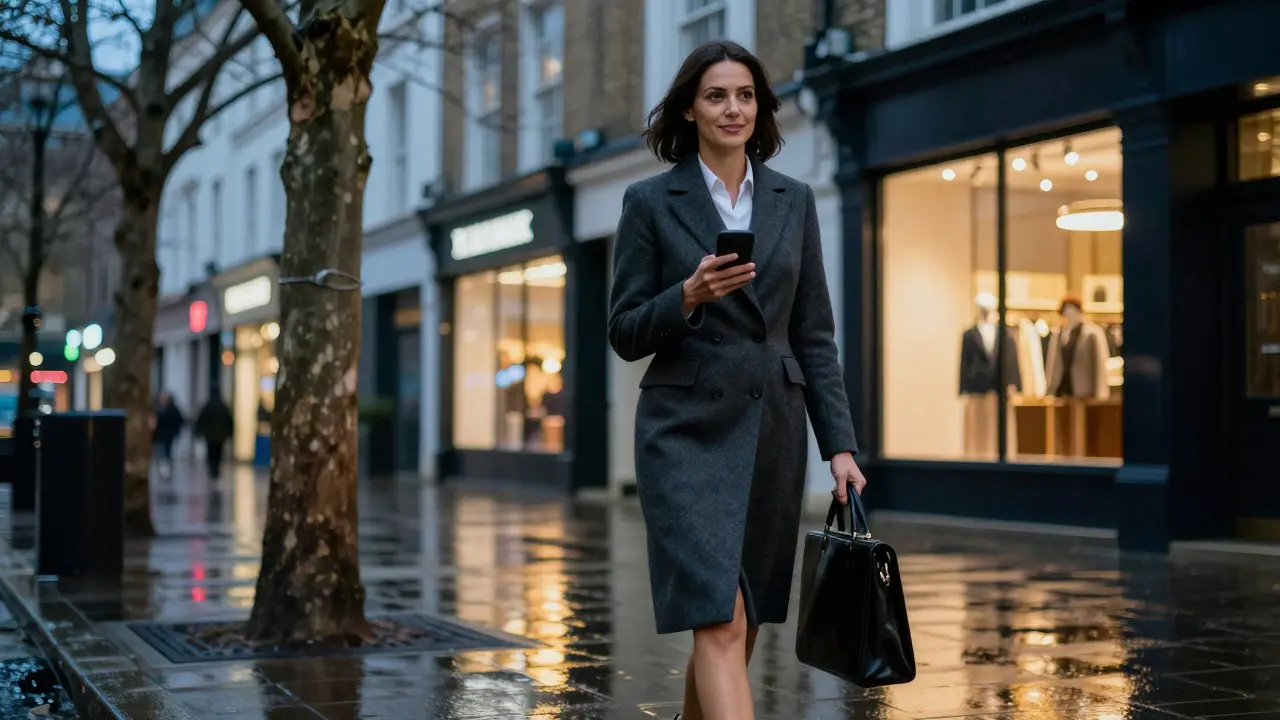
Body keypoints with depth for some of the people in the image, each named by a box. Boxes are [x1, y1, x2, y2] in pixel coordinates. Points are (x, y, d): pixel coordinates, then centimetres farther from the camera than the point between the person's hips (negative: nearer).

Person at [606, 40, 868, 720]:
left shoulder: (793, 201, 9)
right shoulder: (650, 202, 0)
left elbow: (813, 335, 9)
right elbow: (625, 335, -1)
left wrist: (840, 444, 2)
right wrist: (689, 295, -19)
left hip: (772, 429, 4)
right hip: (687, 431, -4)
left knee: (732, 622, 12)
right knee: (721, 620, -14)